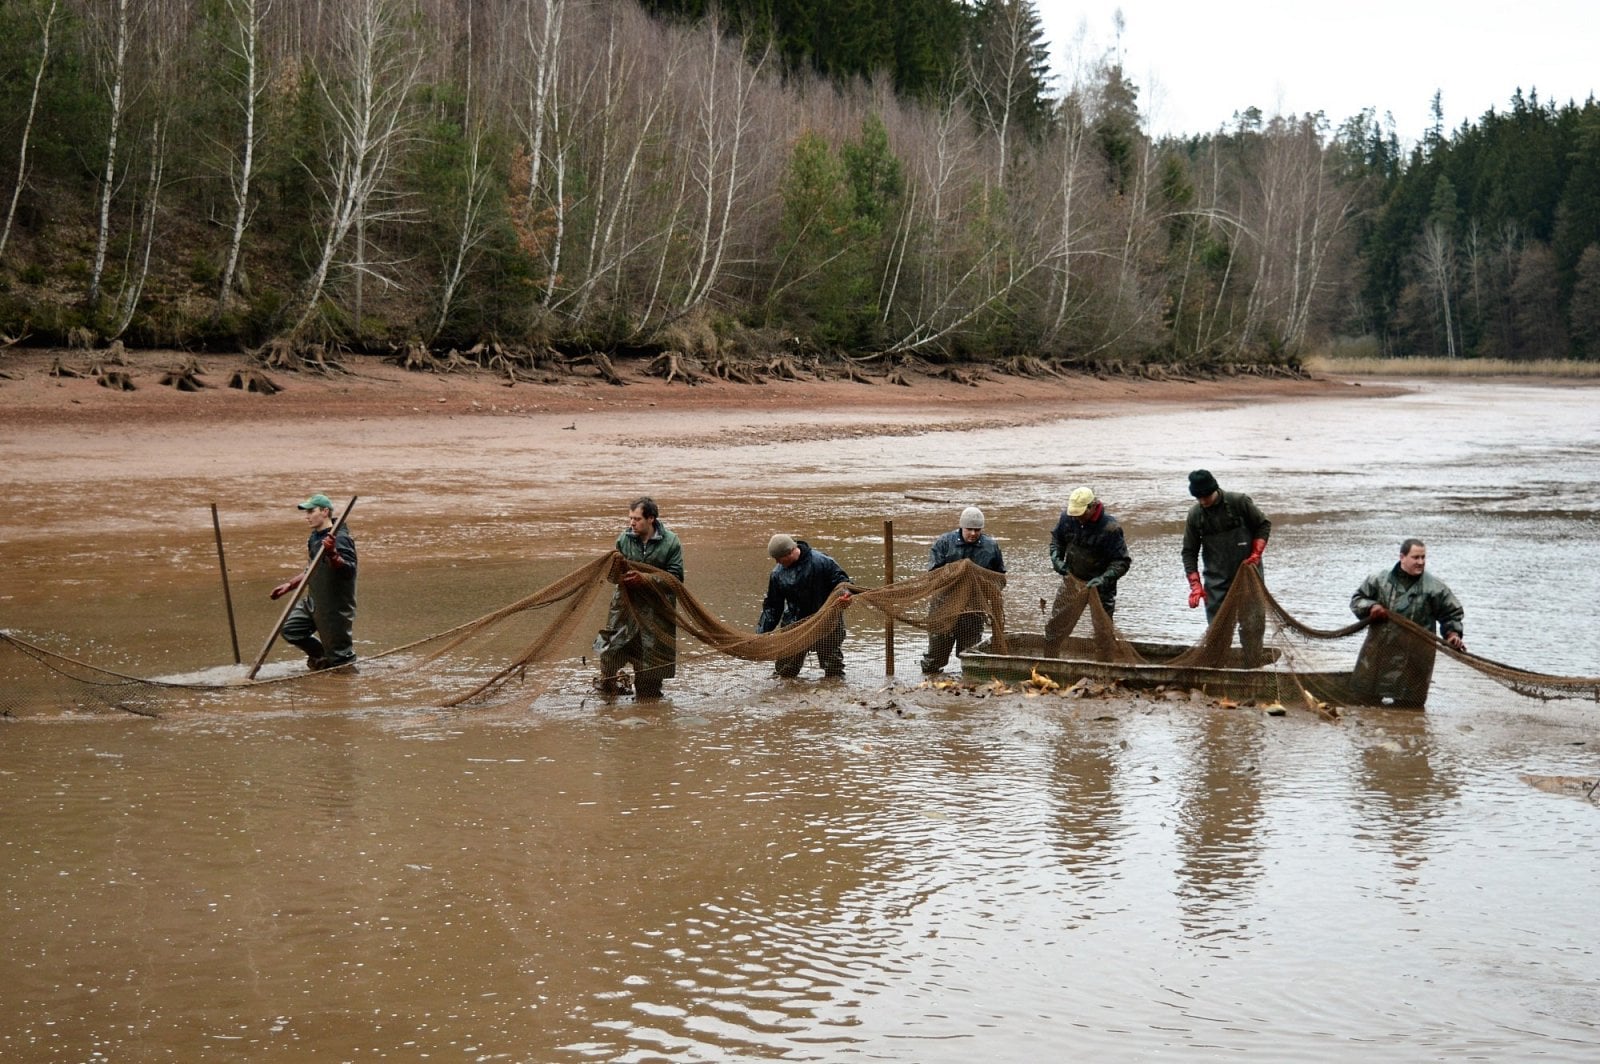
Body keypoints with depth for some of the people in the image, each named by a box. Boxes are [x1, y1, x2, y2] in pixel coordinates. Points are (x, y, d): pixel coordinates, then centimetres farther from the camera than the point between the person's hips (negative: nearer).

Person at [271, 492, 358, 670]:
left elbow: (349, 571, -33)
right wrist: (290, 585, 21)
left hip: (335, 607, -9)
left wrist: (332, 554, -49)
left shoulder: (340, 539, -21)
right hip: (312, 601, 9)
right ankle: (321, 654, 26)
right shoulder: (315, 537, 10)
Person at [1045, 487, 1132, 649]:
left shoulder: (1110, 528, -24)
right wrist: (1056, 558, -6)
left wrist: (1103, 579, -32)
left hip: (1099, 587, -5)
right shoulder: (1068, 517, -10)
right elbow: (1056, 538, 12)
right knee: (1056, 625, 16)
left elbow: (1122, 561, -19)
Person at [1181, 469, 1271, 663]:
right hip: (1216, 581, 2)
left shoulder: (1239, 502, -8)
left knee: (1252, 622, -4)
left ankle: (1254, 665, 5)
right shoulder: (1195, 514, 0)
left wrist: (1256, 554, -7)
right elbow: (1189, 552, 5)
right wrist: (1195, 585, -4)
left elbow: (1263, 525, 5)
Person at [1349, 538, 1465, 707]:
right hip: (1378, 649, 2)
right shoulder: (1380, 579, 2)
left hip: (1414, 658, -2)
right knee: (1365, 695, 8)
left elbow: (1452, 613, 7)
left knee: (1407, 704, 1)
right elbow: (1357, 599, 11)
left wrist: (1453, 633, -9)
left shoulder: (1435, 587, -2)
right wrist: (1371, 607, -8)